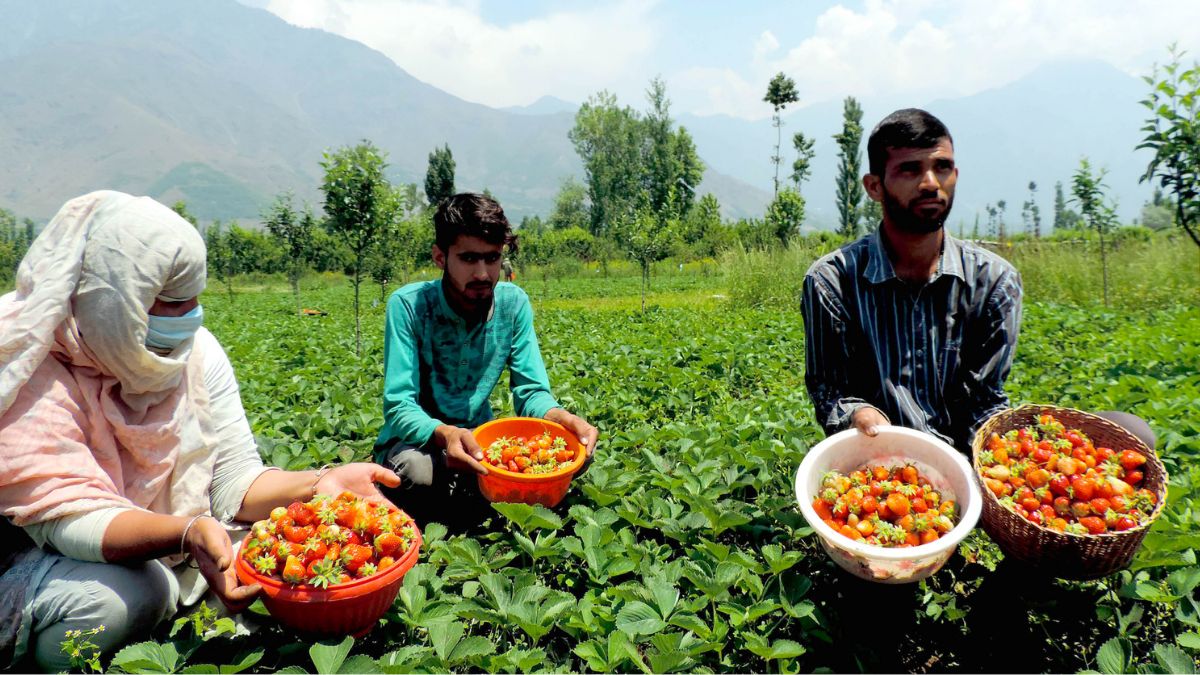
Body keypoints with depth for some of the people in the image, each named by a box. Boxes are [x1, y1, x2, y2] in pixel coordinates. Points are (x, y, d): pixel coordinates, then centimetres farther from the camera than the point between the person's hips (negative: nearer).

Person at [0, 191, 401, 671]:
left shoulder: (196, 349, -7)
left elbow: (234, 480, -10)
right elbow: (68, 516, -29)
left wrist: (318, 485, -30)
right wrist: (186, 534, -47)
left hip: (159, 552, 4)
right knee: (125, 597, -34)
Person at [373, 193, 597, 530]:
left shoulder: (514, 304, -8)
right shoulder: (408, 305, -19)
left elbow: (531, 390, -8)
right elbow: (398, 407, -24)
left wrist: (561, 417, -32)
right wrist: (444, 435, -46)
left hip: (478, 438, 4)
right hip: (417, 441, -4)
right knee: (415, 468, -40)